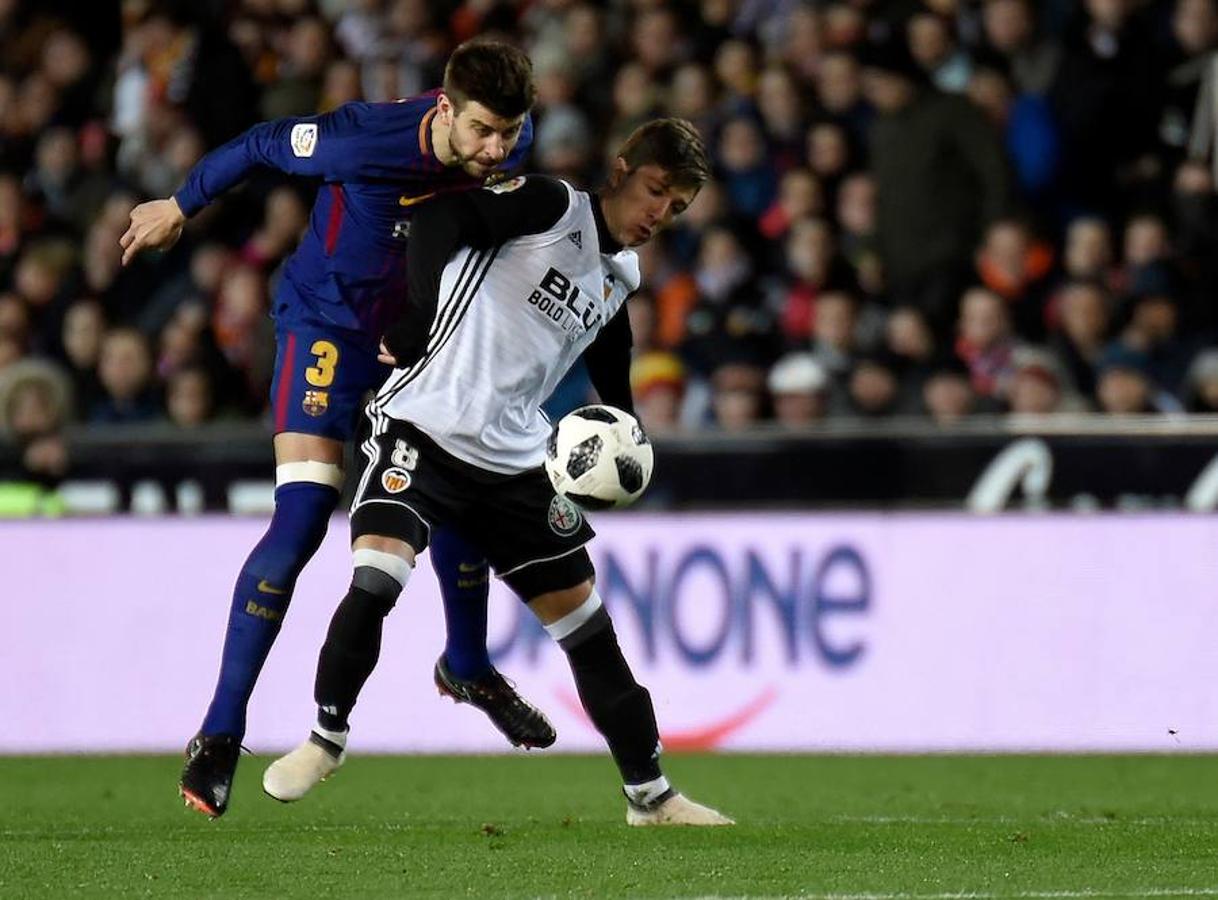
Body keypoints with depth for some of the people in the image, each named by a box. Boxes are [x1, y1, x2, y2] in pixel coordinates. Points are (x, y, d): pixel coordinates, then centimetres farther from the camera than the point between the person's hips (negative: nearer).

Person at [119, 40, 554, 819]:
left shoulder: (512, 143, -16)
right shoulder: (366, 142, -32)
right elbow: (263, 145, -14)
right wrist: (180, 208, 1)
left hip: (419, 325, 6)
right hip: (327, 323, -6)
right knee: (304, 514, -17)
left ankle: (467, 667, 38)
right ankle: (221, 734, -14)